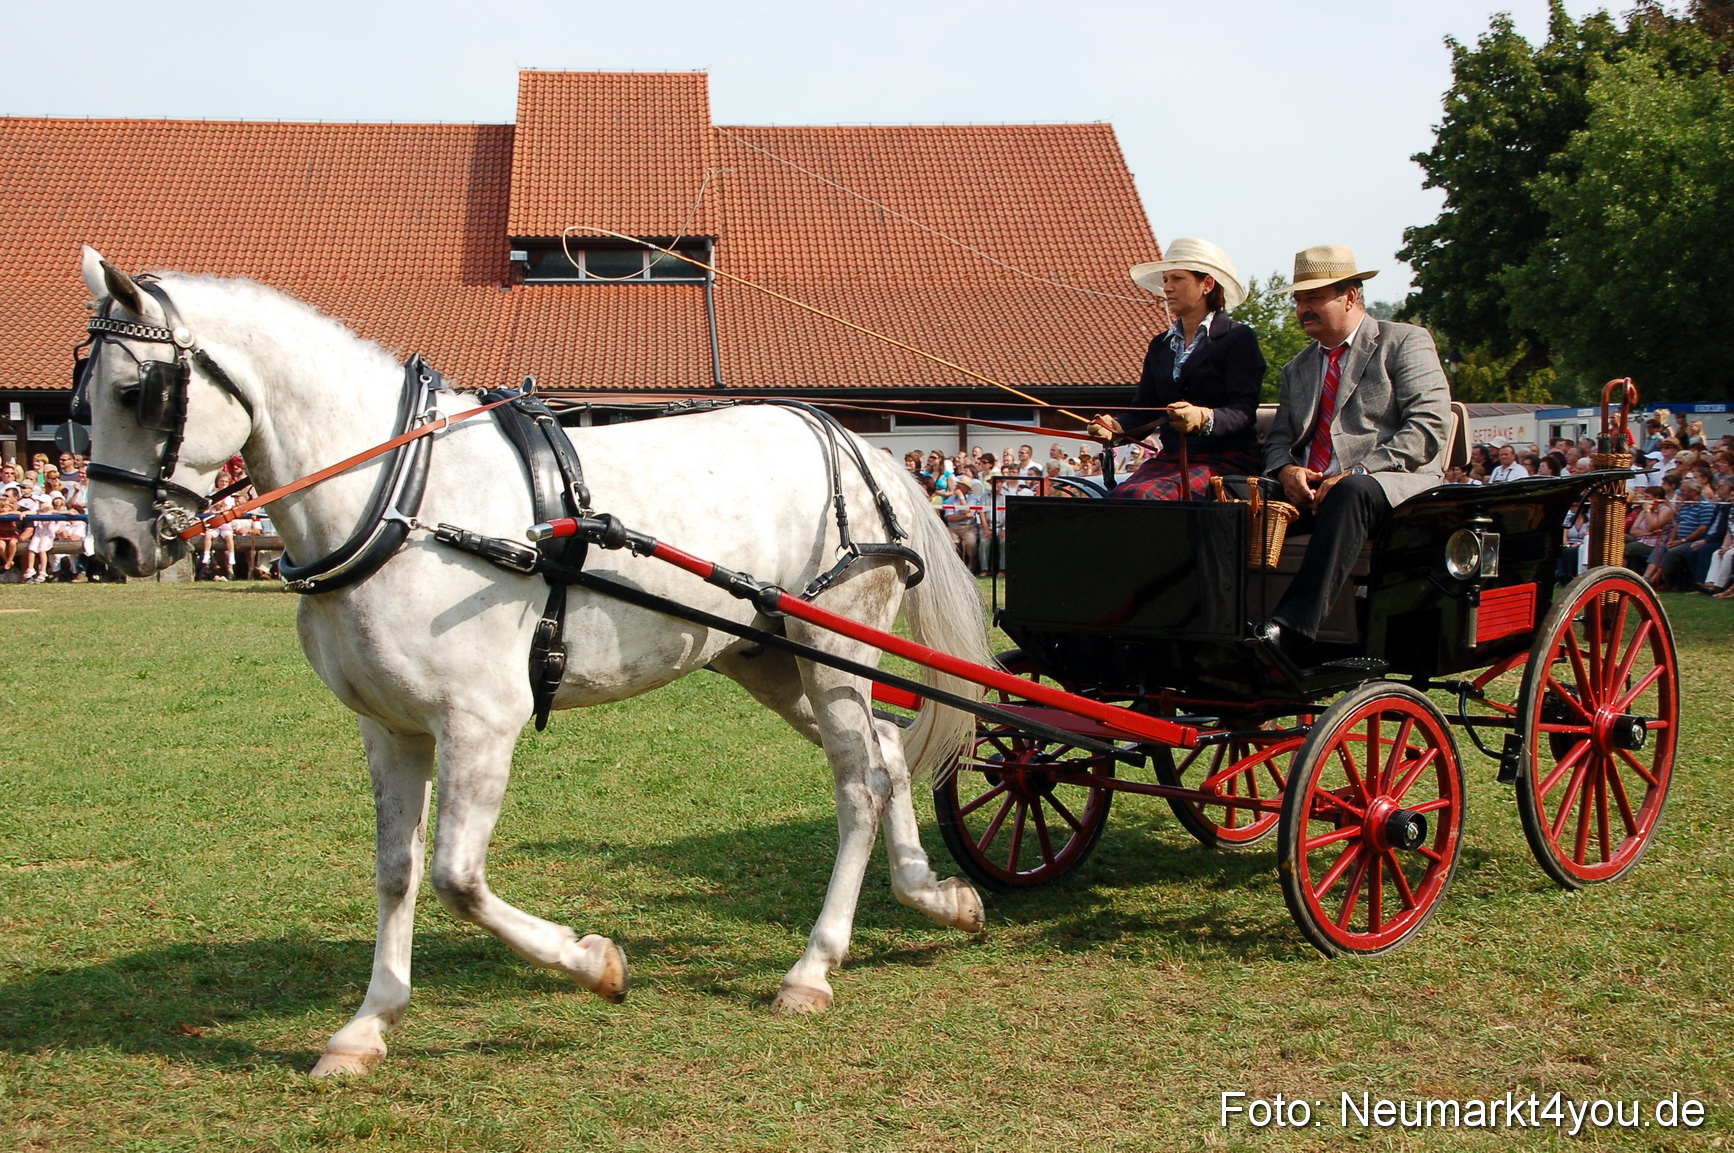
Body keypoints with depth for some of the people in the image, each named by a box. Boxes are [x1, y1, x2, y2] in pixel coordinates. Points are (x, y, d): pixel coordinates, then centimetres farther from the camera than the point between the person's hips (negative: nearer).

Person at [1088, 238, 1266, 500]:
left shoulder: (1239, 338, 0)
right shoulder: (1160, 346, 21)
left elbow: (1244, 411, -12)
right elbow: (1143, 410, 15)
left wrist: (1204, 418, -33)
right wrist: (1116, 428, -8)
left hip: (1225, 461, -5)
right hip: (1171, 458, 5)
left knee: (1139, 495, -33)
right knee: (1116, 496, -27)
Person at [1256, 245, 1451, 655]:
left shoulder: (1405, 342, 5)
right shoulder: (1297, 369, 26)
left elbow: (1429, 427, -7)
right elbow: (1278, 438, 21)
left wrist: (1355, 474, -17)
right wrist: (1285, 469, -5)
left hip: (1394, 486, -5)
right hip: (1307, 492, 6)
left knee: (1350, 495, -39)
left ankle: (1289, 630, -49)